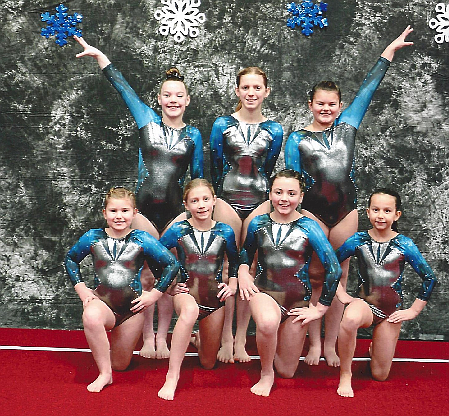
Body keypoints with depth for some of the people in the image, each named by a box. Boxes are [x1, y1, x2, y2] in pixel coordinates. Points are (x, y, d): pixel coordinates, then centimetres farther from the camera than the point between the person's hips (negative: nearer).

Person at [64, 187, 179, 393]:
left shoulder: (142, 240, -4)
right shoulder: (92, 237, 0)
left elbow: (172, 264, 1)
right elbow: (70, 259, 16)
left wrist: (154, 295, -3)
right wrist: (81, 289, 6)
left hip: (132, 308, 0)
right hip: (102, 302, 0)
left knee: (120, 364, 7)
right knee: (90, 317, -39)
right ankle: (105, 374, -21)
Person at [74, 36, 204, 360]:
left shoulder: (193, 135, 6)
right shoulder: (148, 120, 5)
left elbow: (198, 177, 11)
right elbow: (123, 87, 2)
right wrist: (100, 56, -1)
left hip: (176, 212, 0)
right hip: (144, 209, 0)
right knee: (147, 275, 3)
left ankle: (162, 338, 18)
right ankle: (147, 338, 16)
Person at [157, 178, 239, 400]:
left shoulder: (225, 232, -3)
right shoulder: (178, 230, -8)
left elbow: (234, 261, 15)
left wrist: (232, 285, 4)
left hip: (215, 298, 3)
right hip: (186, 292, -3)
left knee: (208, 363, 12)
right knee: (190, 310, -43)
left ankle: (198, 339, 49)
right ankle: (172, 377, -35)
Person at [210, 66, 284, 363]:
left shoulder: (274, 131, 6)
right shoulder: (223, 125, 3)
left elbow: (267, 171, 13)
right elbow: (215, 168, 7)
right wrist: (219, 200, 10)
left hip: (259, 204, 1)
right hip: (227, 202, -1)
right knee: (227, 269, -1)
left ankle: (241, 339, 12)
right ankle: (226, 338, 9)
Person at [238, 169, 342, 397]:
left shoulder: (309, 227, -9)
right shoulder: (258, 223, 0)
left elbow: (334, 269, -9)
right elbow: (246, 251, 21)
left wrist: (320, 309, -8)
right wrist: (243, 270, 1)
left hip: (298, 300, 0)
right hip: (264, 292, 0)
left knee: (287, 372, 10)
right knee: (268, 322, -40)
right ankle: (266, 375, -10)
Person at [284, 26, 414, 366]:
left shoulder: (348, 125, 9)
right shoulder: (297, 140, 3)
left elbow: (368, 88, 11)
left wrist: (389, 51, 14)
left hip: (346, 211, 2)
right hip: (312, 212, -2)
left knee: (339, 277, 6)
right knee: (315, 277, 3)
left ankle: (330, 344, 16)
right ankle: (315, 343, 15)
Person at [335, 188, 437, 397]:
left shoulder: (404, 245, -7)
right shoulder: (358, 240, -5)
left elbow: (429, 278, -2)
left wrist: (413, 310, -2)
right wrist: (341, 294, -3)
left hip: (392, 310, 1)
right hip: (365, 304, -1)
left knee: (380, 376, 6)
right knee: (350, 318, -41)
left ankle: (375, 347, 43)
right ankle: (345, 375, -20)